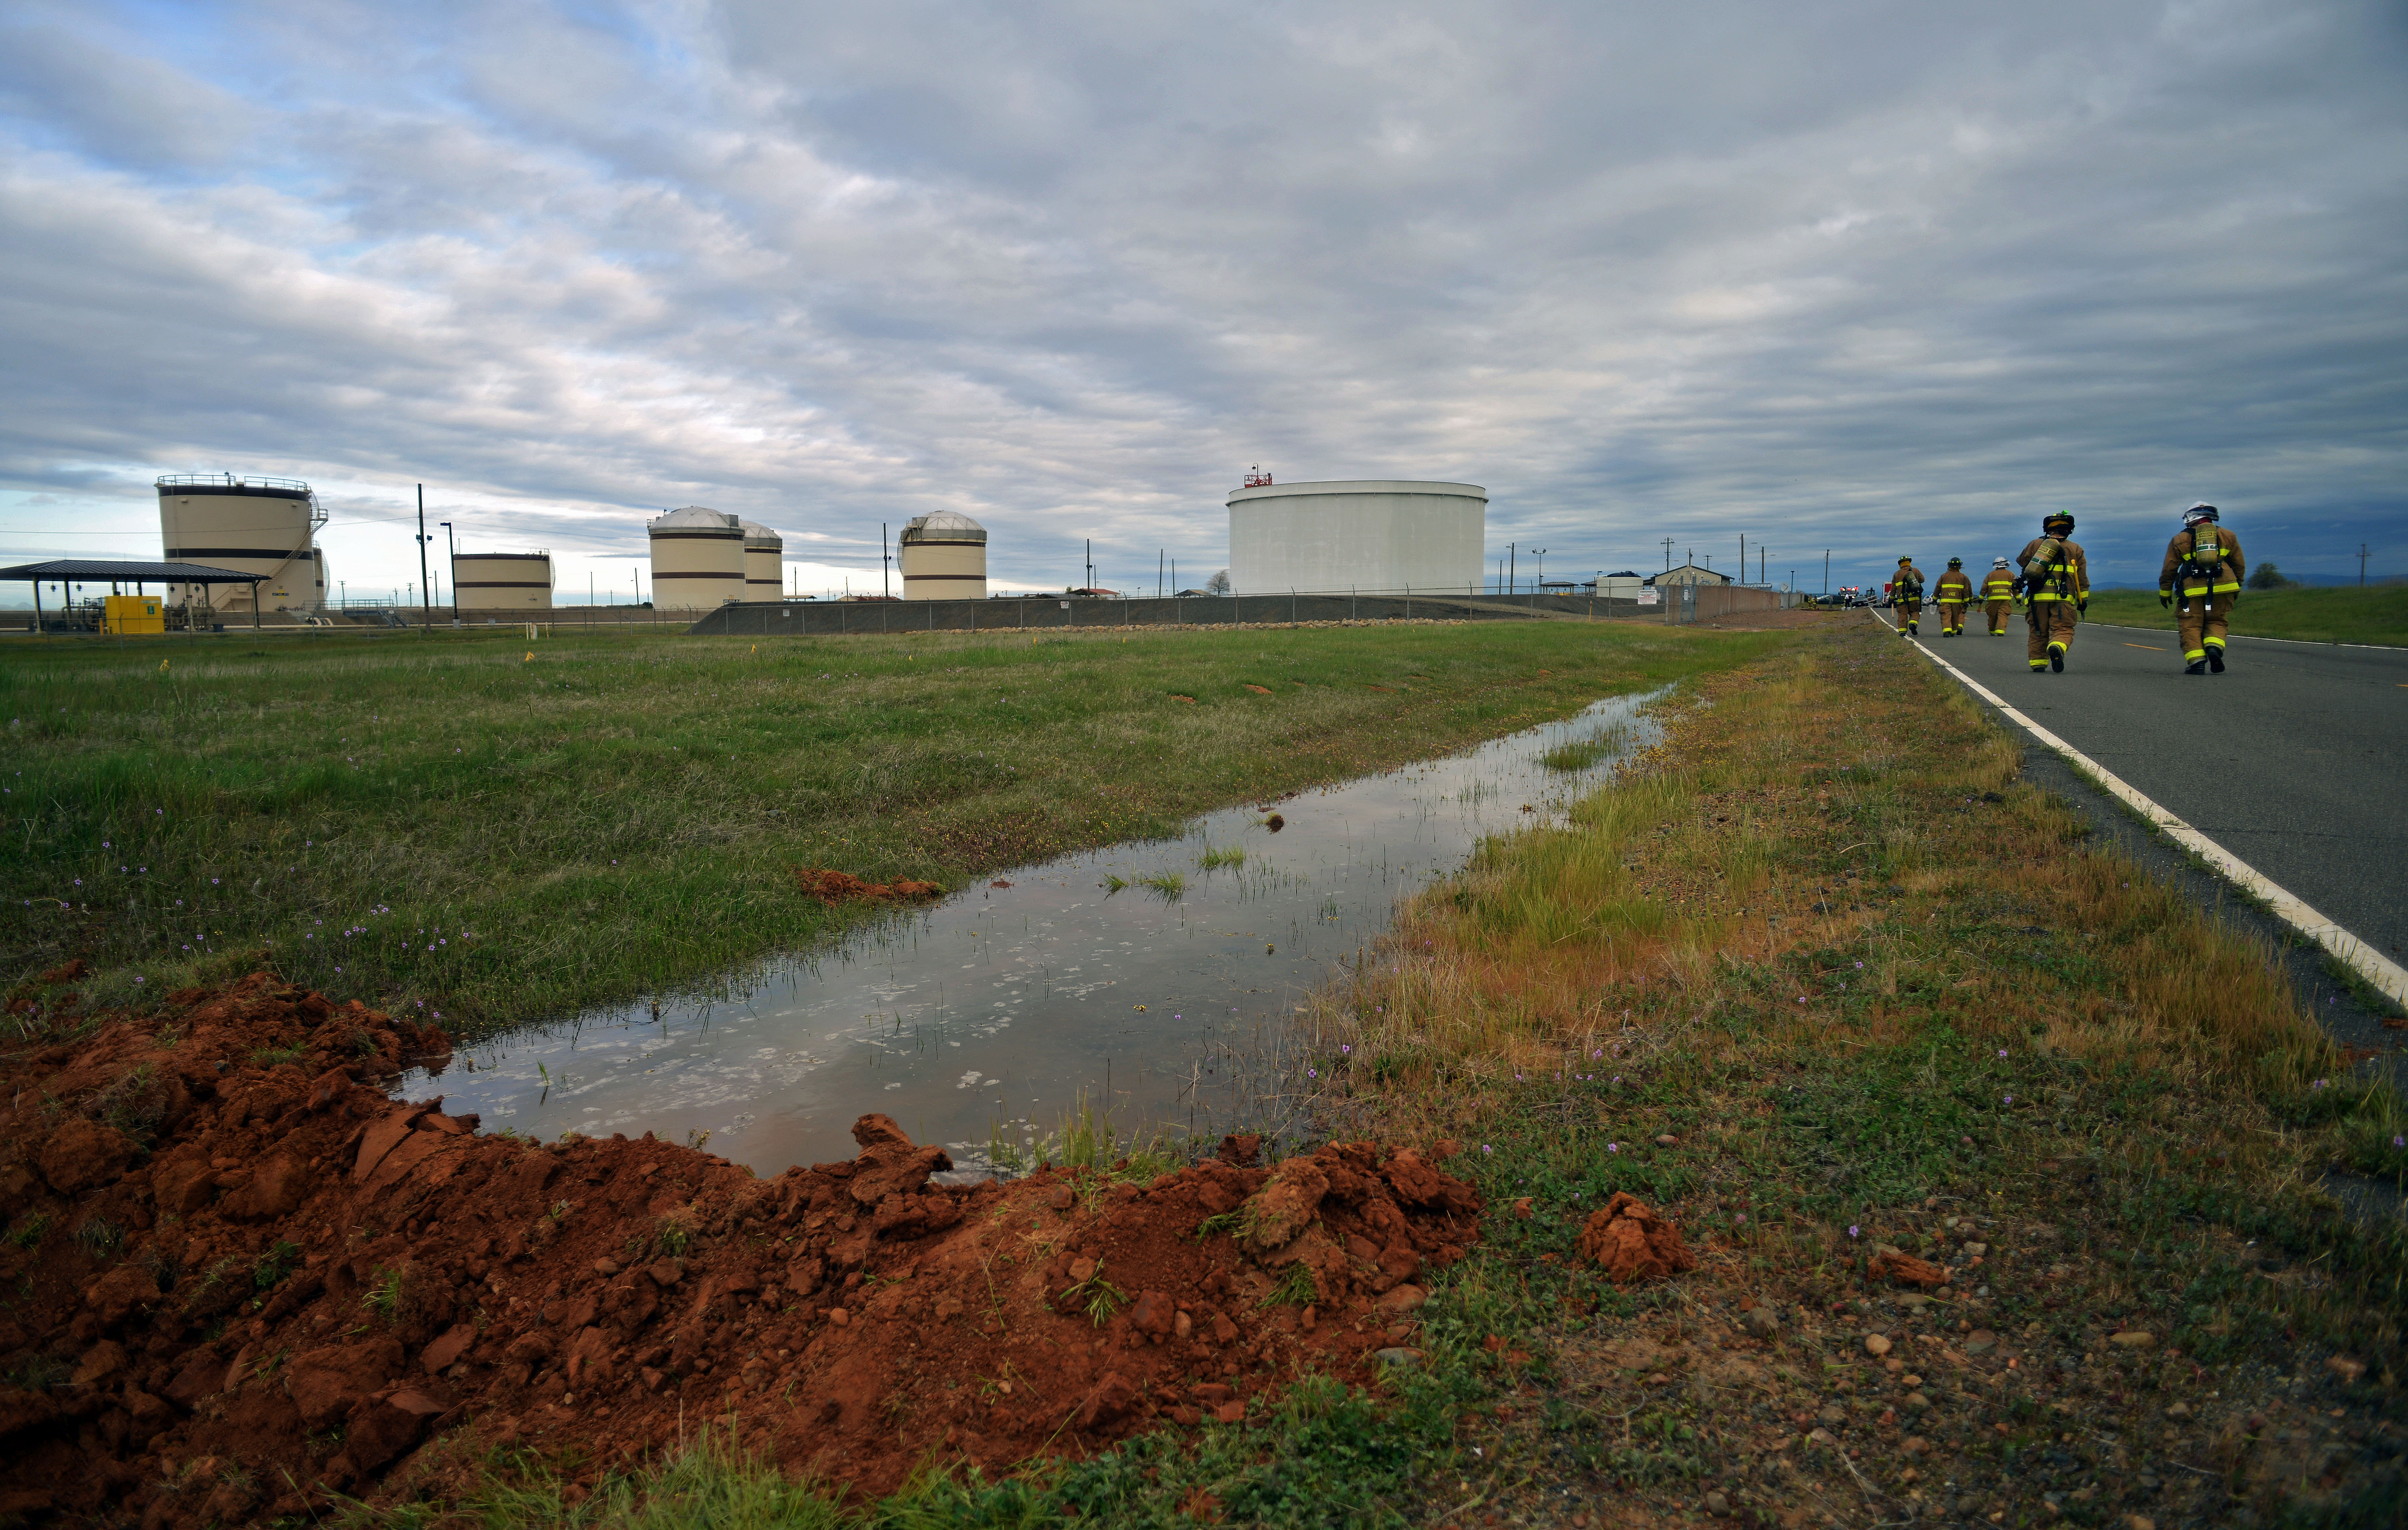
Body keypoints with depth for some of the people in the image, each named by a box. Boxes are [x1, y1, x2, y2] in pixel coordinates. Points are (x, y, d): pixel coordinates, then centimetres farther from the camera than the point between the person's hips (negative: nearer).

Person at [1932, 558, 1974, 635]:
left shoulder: (1944, 576, 7)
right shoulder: (1963, 577, 6)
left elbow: (1938, 588, 10)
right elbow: (1967, 590, 2)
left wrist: (1934, 599, 19)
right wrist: (1967, 601, 6)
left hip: (1945, 601, -1)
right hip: (1958, 601, 1)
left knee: (1946, 617, -8)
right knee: (1956, 616, 15)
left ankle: (1947, 630, -25)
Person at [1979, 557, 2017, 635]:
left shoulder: (1991, 575, 11)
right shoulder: (2010, 574, 10)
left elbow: (1984, 588, 9)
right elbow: (2015, 587, 10)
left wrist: (1981, 599, 14)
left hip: (1993, 599, 1)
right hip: (2006, 599, -1)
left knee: (1993, 616, 11)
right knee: (2003, 615, -6)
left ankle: (1992, 631, 23)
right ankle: (2000, 631, -21)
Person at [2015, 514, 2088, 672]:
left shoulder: (2035, 544, 10)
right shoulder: (2076, 549, 11)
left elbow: (2021, 561, 23)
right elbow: (2083, 578, 10)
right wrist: (2084, 600, 13)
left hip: (2037, 597, 1)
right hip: (2063, 599, -1)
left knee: (2038, 632, 10)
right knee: (2063, 630, -5)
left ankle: (2038, 663, 7)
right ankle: (2057, 647, -36)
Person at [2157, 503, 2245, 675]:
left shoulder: (2180, 539, 11)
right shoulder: (2227, 535, 17)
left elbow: (2169, 570, 9)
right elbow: (2240, 565, 19)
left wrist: (2165, 592, 18)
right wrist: (2237, 587, 30)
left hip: (2193, 588, -2)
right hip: (2223, 585, 2)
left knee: (2191, 625, 2)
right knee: (2217, 622, 12)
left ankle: (2197, 661, -12)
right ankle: (2214, 647, -16)